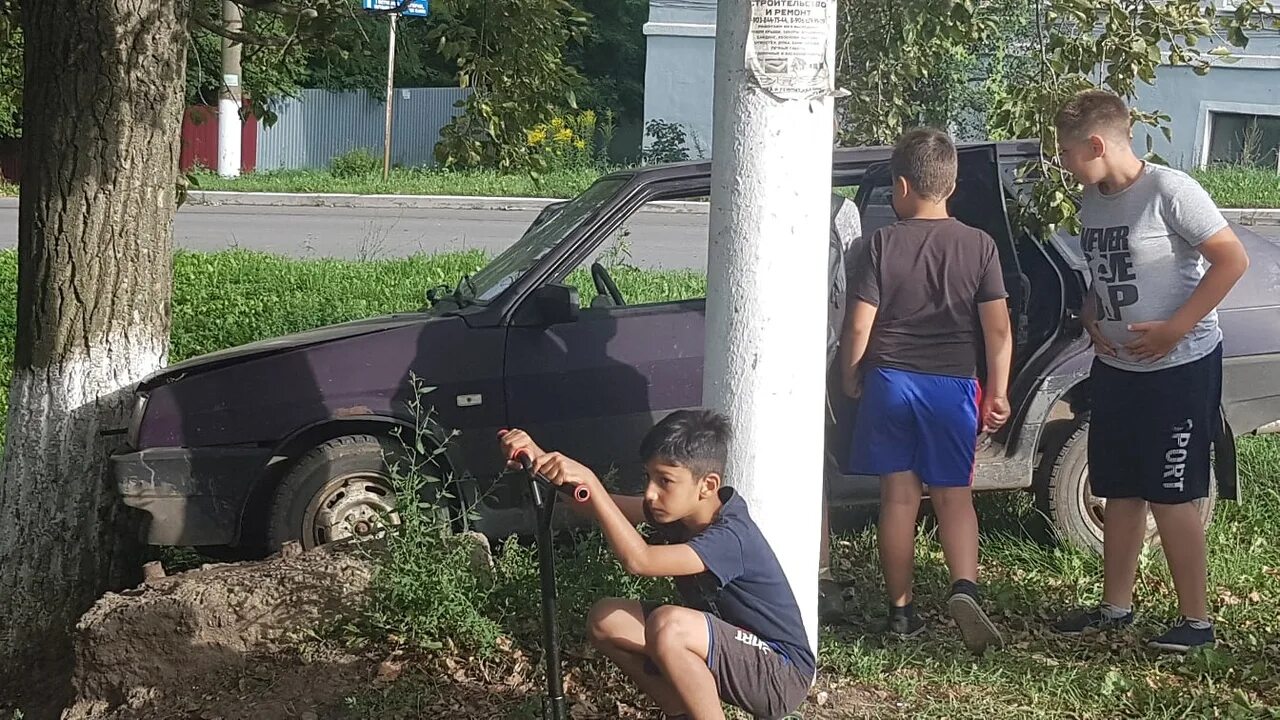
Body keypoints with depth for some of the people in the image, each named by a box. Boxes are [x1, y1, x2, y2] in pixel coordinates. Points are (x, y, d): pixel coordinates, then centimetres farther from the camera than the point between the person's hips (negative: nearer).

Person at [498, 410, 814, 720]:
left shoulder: (729, 537, -29)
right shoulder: (676, 509, -3)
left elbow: (638, 560, -41)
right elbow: (599, 505, -6)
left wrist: (588, 480, -43)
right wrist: (539, 458, -22)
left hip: (782, 675, -9)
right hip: (725, 652, 9)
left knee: (667, 626, -35)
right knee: (605, 619, -3)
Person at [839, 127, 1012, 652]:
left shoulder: (883, 244, -5)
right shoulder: (978, 246, -1)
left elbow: (859, 325, -6)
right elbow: (998, 328, -4)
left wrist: (850, 379, 8)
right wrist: (998, 392, 3)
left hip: (890, 380, 0)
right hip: (952, 384, 1)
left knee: (898, 496, 7)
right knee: (954, 495, 7)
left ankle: (901, 611, 10)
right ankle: (964, 588, -15)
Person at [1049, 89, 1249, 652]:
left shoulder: (1169, 191, -18)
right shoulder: (1092, 200, 6)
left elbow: (1232, 259, -19)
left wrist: (1174, 328, -22)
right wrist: (1092, 317, 2)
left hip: (1180, 368, -8)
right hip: (1116, 368, 8)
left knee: (1170, 498, -4)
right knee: (1121, 492, 13)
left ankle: (1196, 620, 7)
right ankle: (1115, 607, 25)